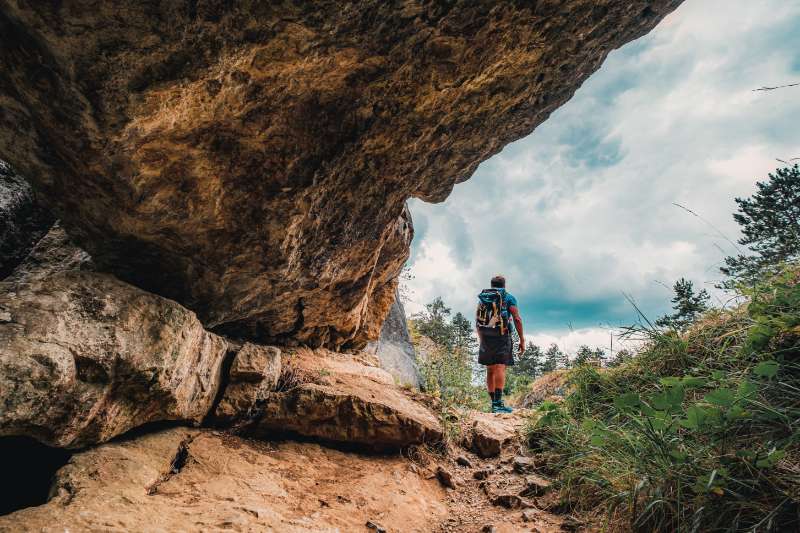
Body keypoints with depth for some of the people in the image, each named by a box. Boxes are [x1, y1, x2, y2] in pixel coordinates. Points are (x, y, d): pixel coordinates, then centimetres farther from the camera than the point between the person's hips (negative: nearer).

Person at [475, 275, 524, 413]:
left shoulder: (482, 298, 19)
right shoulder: (509, 297, 5)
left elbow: (477, 321, 19)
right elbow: (517, 319, -5)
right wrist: (522, 340, -1)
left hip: (485, 338, 5)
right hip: (502, 336, -4)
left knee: (490, 370, 10)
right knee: (500, 368, -13)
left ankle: (494, 403, 15)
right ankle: (498, 403, -23)